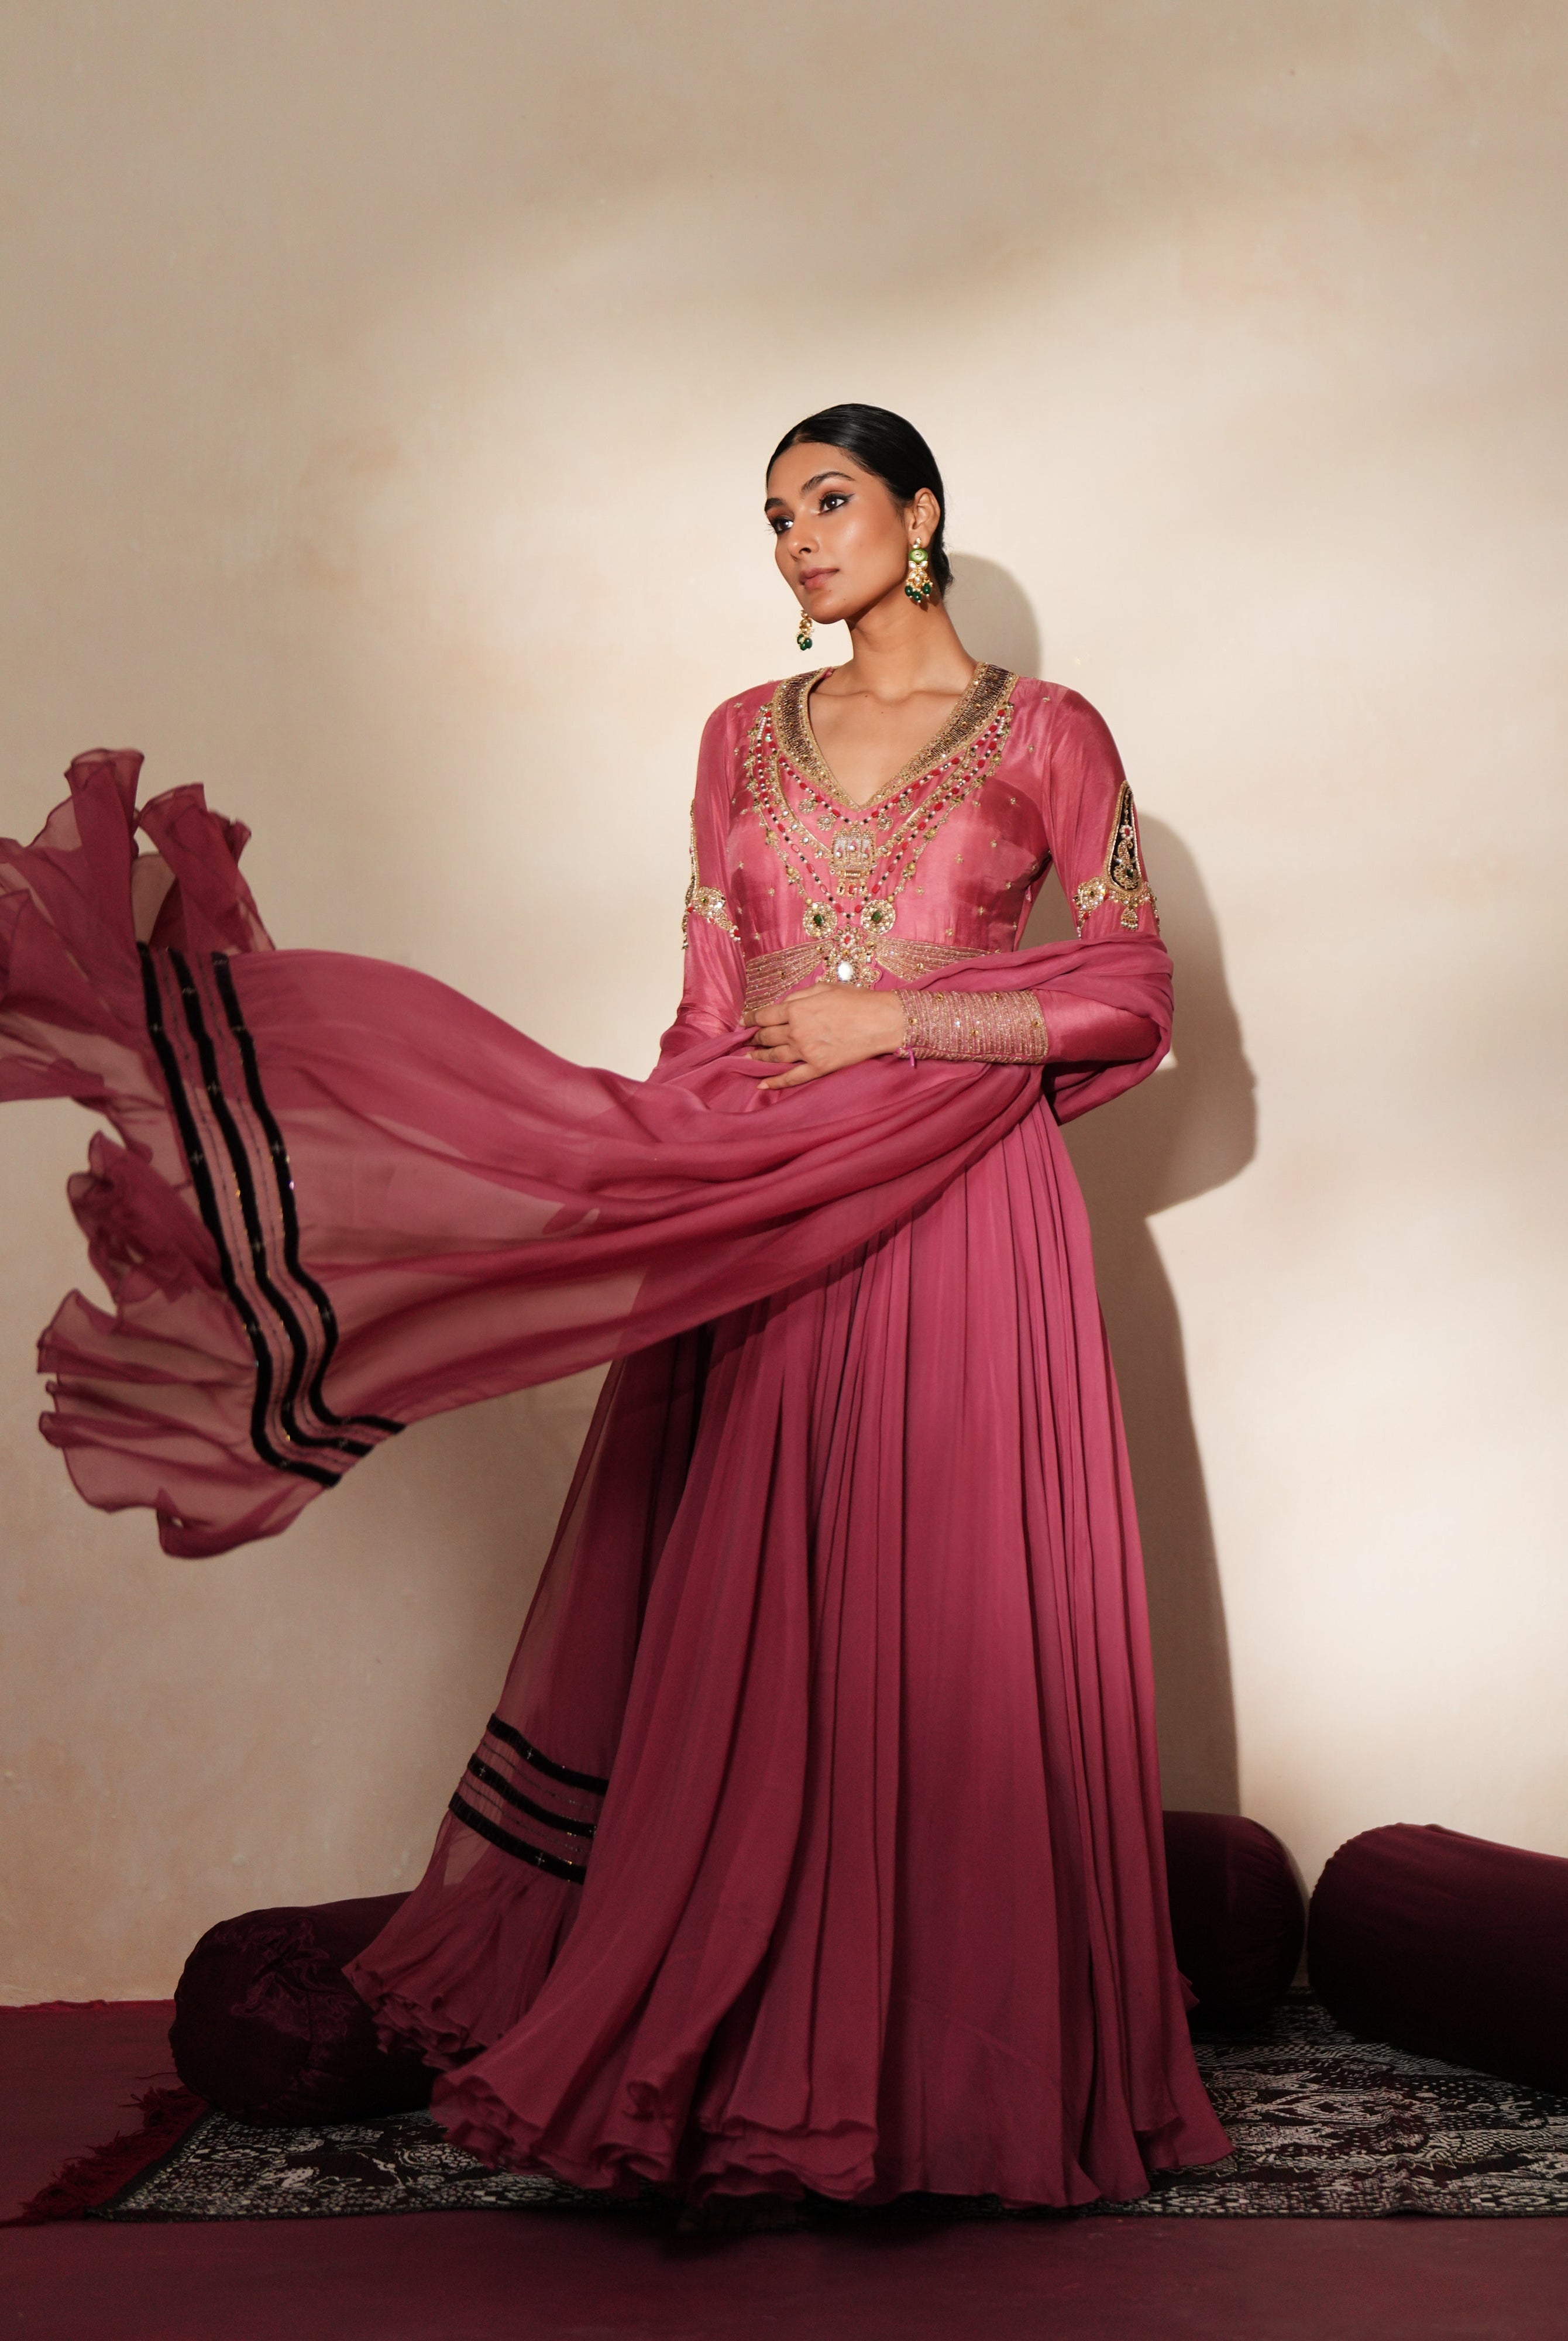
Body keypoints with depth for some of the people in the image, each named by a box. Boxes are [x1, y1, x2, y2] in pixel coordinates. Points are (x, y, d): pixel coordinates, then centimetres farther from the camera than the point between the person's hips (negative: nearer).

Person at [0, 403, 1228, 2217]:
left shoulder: (1045, 734, 3)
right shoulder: (743, 738, 14)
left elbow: (1133, 995, -1)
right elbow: (707, 1022, 11)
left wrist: (893, 1017, -8)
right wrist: (651, 1220, 4)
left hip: (959, 1227, -3)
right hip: (760, 1229, 3)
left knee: (959, 1633, -1)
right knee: (751, 1638, 4)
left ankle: (973, 2063, 15)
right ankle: (753, 2059, 16)